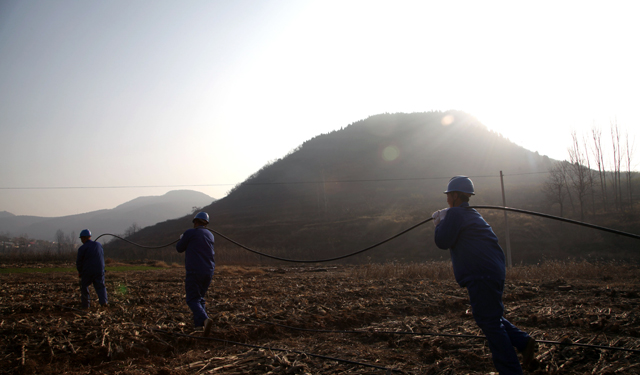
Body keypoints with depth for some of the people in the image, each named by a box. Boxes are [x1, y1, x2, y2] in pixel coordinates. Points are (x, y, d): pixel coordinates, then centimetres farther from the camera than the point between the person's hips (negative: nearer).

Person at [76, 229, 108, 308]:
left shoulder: (82, 248, -6)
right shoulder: (99, 245, 8)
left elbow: (79, 261, -2)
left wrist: (80, 272, 14)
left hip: (87, 271, -3)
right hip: (100, 270, 3)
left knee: (84, 287, 14)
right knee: (100, 286, 5)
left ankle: (86, 304, 15)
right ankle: (104, 301, -16)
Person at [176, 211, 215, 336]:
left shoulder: (190, 233, -5)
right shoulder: (210, 235, 12)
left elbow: (179, 248, 3)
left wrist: (182, 239, 26)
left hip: (194, 271, -6)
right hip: (208, 271, 6)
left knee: (192, 299, -5)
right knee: (200, 298, 20)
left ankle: (204, 319, -28)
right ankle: (199, 324, 17)